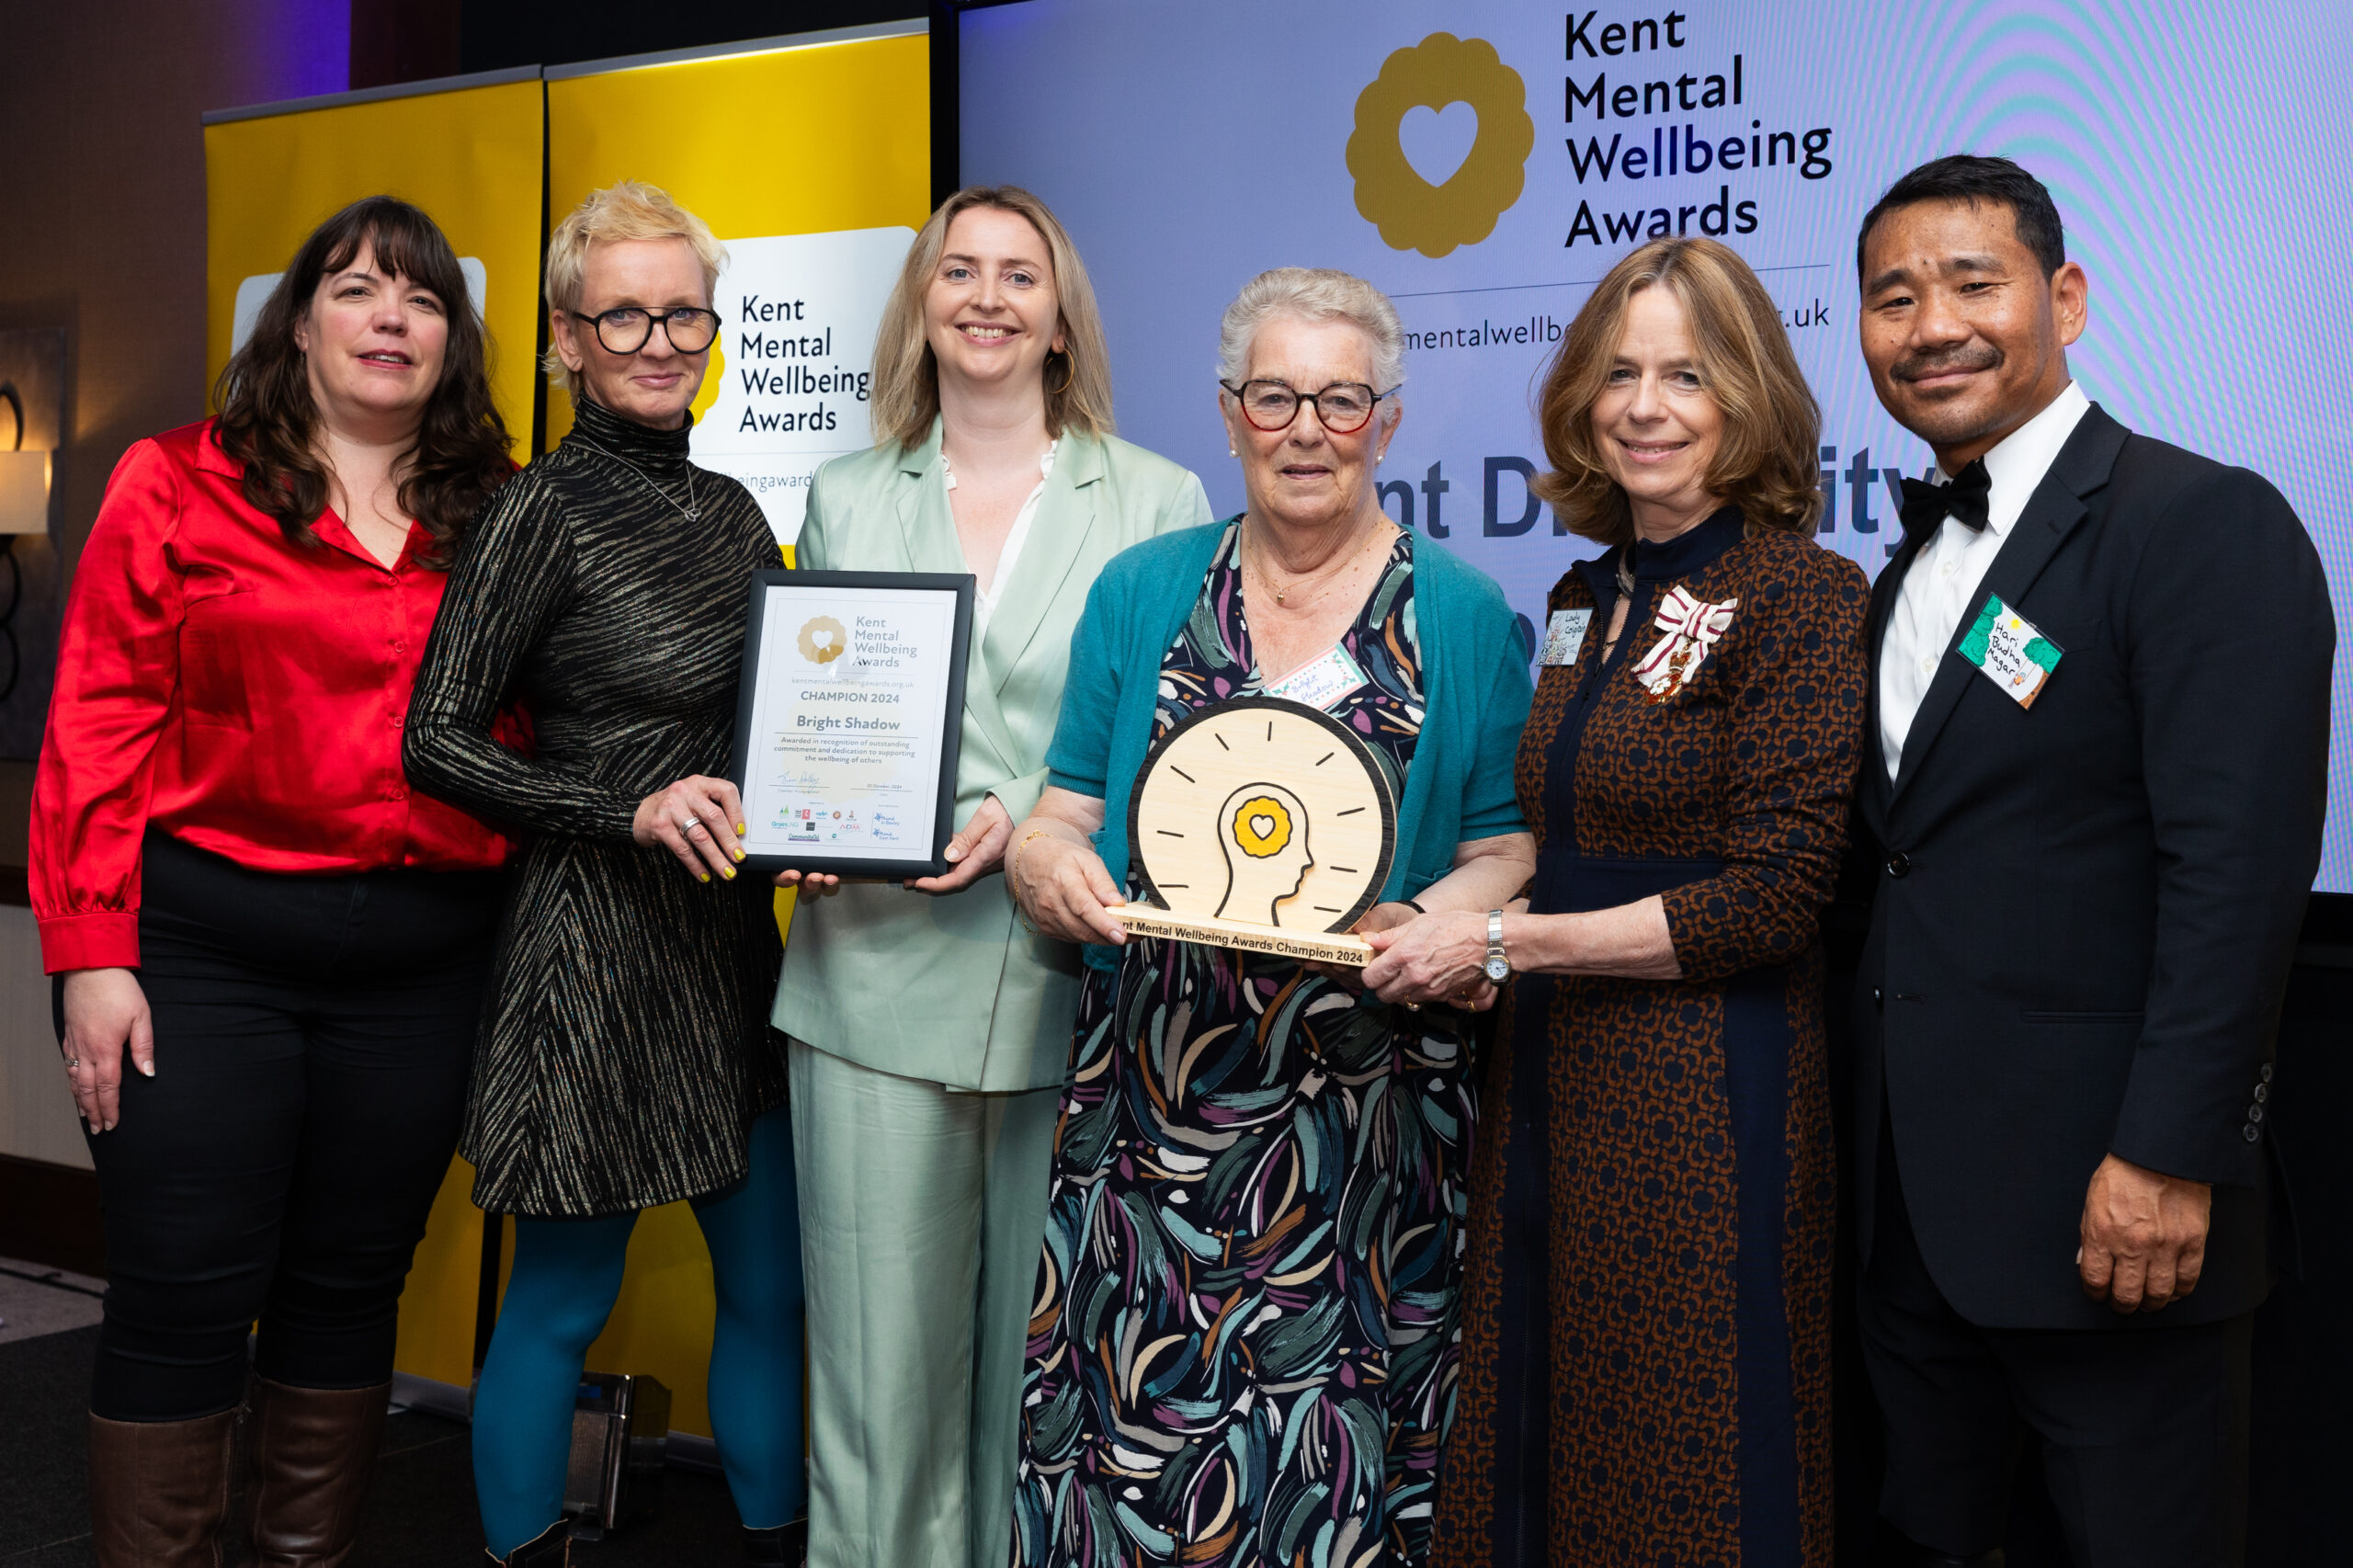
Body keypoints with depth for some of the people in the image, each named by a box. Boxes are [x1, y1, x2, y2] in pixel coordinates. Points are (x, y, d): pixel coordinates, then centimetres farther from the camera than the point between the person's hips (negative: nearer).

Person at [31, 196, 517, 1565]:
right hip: (207, 949, -2)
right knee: (184, 1297, 2)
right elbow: (102, 722, -3)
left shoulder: (500, 515, 8)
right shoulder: (178, 486, 2)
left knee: (350, 1284, 13)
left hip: (423, 964, 3)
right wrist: (94, 951, -8)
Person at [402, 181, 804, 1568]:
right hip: (595, 948, -6)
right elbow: (439, 738, -10)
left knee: (775, 1286, 13)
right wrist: (634, 809, -19)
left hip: (733, 942, 7)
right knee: (565, 1302, 7)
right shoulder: (545, 511, -8)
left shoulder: (731, 508, 11)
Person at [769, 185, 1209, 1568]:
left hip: (1066, 978, -1)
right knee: (878, 1359, 5)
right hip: (876, 977, 2)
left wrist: (1027, 819, -12)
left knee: (1042, 1363, 6)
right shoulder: (847, 498, 14)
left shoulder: (1160, 501, 6)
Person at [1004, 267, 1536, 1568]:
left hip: (1363, 1117, -1)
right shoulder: (1140, 593, 10)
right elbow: (1063, 815, 11)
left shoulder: (1463, 616, 4)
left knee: (1328, 1458, 2)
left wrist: (1425, 924, -16)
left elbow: (1506, 852, 4)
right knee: (1124, 1441, 3)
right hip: (1150, 1102, 2)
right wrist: (1048, 865, -11)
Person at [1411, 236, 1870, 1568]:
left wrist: (1511, 941, -16)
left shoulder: (1806, 593, -11)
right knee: (1541, 1442, 15)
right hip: (1553, 1073, 7)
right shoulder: (1590, 596, 12)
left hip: (1709, 1093, -7)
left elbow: (1777, 895, -16)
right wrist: (1447, 925, 7)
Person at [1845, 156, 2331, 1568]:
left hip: (2105, 1197, -7)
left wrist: (2168, 1158, -21)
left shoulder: (2206, 525, -11)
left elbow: (2238, 868, -18)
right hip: (1911, 1191, 7)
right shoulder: (1915, 563, 14)